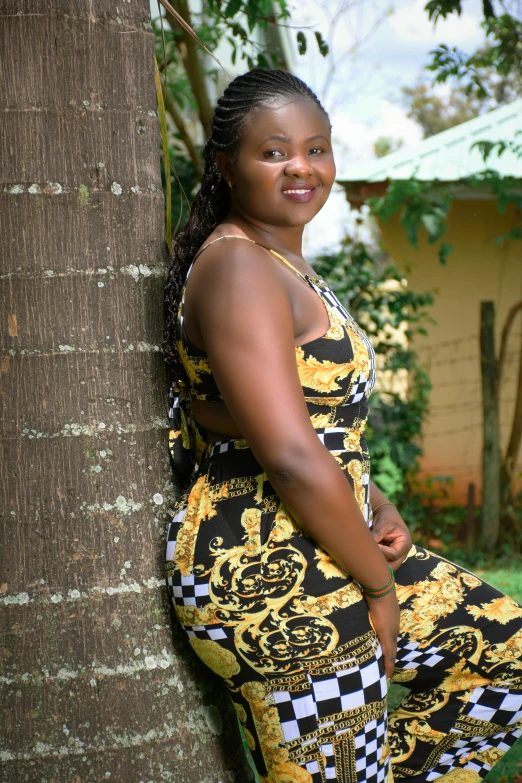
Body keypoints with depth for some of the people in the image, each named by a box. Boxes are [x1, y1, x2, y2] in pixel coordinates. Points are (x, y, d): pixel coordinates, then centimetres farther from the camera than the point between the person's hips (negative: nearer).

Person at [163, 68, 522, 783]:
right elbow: (290, 456, -24)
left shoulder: (286, 266, 13)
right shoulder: (238, 270, -18)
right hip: (269, 579, -10)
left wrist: (379, 510, 3)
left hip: (328, 549, 10)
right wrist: (379, 582, -14)